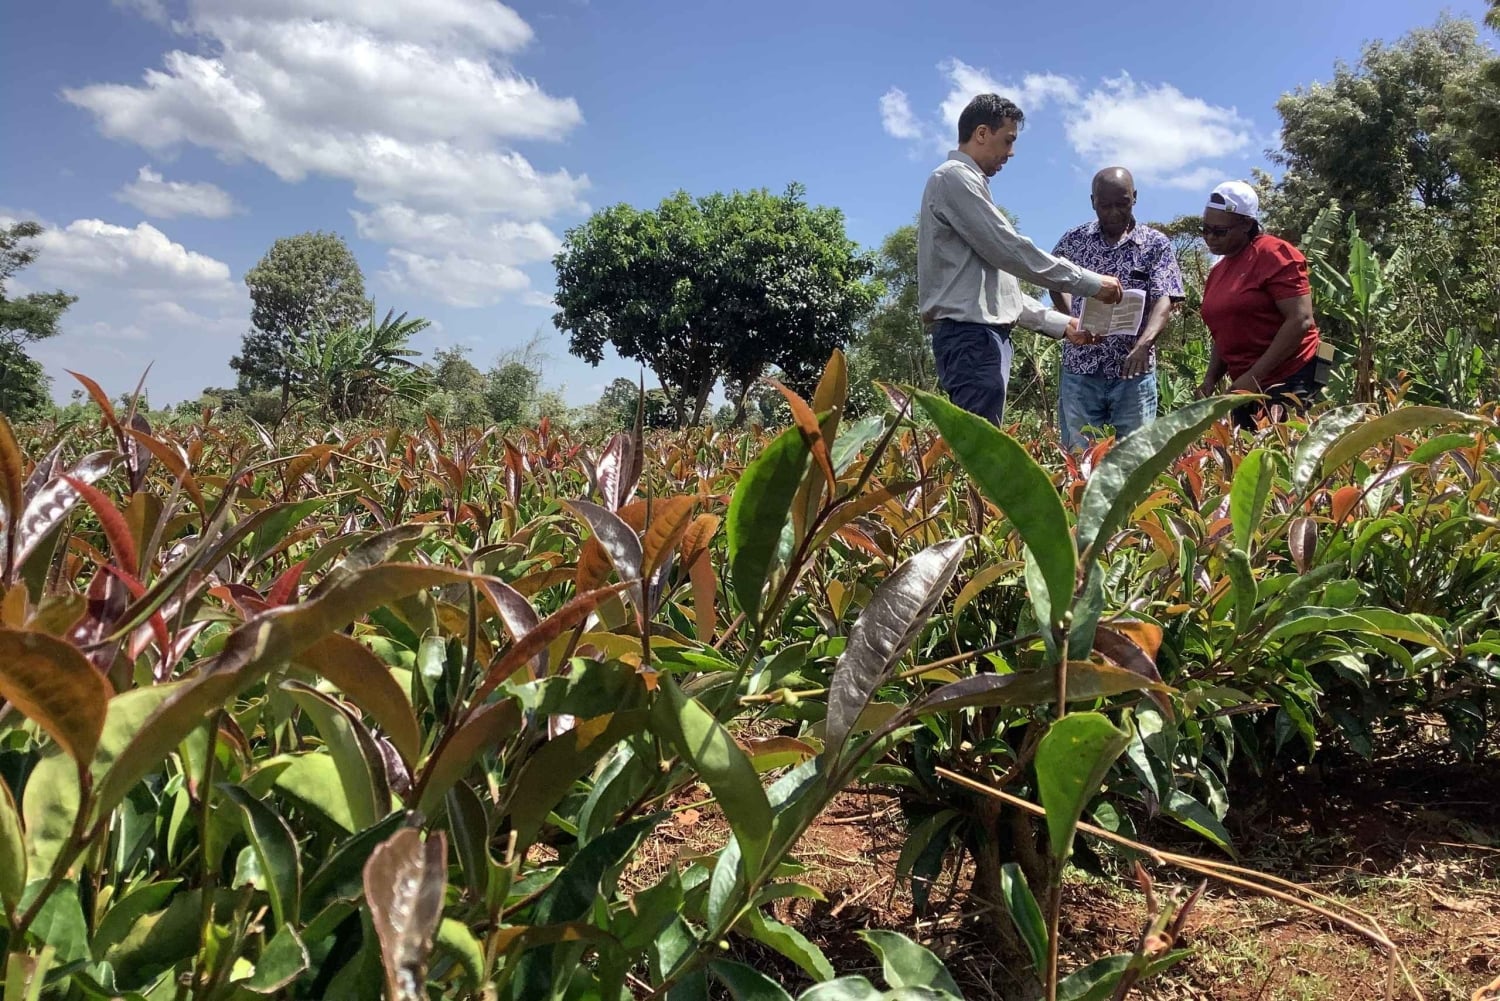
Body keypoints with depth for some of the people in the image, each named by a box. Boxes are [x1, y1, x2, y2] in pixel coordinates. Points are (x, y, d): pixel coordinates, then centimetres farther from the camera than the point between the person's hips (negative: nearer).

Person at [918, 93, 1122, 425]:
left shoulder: (968, 184, 26)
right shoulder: (955, 178, -4)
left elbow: (1000, 282, 26)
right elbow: (1012, 252, -12)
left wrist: (1061, 324, 20)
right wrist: (1092, 283, -6)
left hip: (983, 334, 10)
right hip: (971, 335, -10)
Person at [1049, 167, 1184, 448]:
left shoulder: (1156, 245, -1)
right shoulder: (1073, 240, 5)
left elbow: (1164, 300, -11)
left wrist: (1143, 344, -29)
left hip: (1134, 370, -1)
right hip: (1080, 370, 2)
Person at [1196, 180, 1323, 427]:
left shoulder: (1273, 254, -8)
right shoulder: (1217, 272, 16)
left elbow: (1300, 320, -16)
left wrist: (1255, 375, -19)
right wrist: (1211, 379, 5)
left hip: (1291, 382, -7)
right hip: (1247, 388, 8)